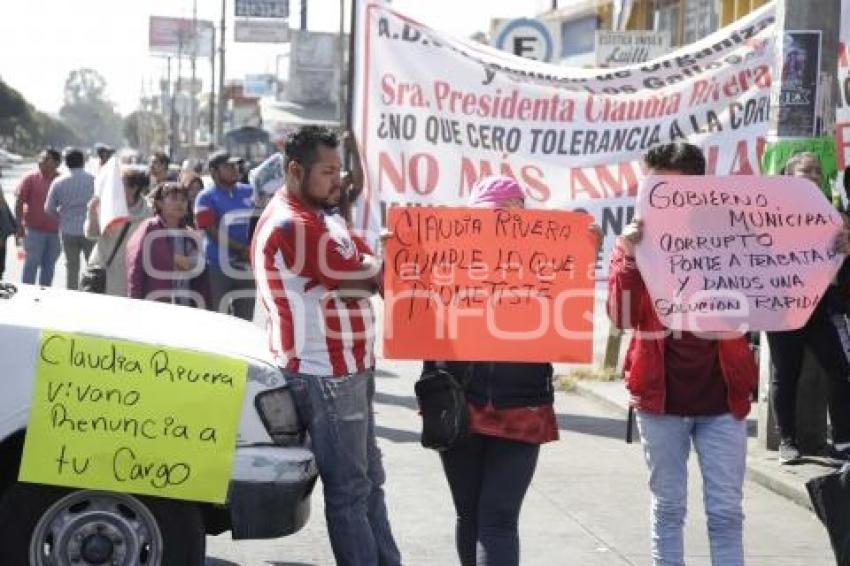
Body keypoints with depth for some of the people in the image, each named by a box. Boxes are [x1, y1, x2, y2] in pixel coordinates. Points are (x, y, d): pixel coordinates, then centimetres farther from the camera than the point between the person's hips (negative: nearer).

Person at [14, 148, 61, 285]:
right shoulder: (30, 179, -2)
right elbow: (19, 202, -3)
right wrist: (19, 225, -10)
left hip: (55, 231, 3)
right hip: (34, 229, -3)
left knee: (49, 265, 9)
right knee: (31, 263, -3)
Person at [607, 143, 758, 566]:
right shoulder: (637, 242, 2)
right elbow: (621, 316, -7)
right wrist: (629, 258, -20)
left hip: (721, 395, 0)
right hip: (662, 395, 0)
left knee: (726, 512, 2)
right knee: (668, 508, 8)